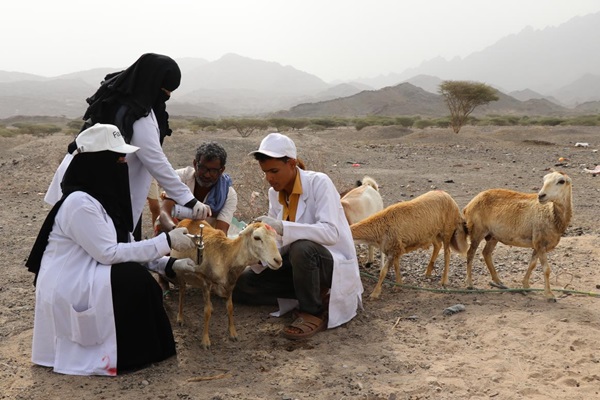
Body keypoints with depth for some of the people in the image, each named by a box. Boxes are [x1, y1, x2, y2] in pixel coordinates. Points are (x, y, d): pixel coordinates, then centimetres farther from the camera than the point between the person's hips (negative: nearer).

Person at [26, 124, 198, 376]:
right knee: (135, 280, -21)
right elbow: (109, 253, -25)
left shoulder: (104, 194, 6)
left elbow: (125, 246, 6)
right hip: (64, 291, -9)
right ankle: (126, 353, -4)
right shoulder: (80, 202, -23)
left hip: (86, 279, 9)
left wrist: (169, 264, -6)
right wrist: (165, 241, -22)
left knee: (141, 280, -1)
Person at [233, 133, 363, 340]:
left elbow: (331, 232, -31)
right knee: (241, 283, -2)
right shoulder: (275, 192, 3)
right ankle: (314, 295, 0)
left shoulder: (318, 183, -18)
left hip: (333, 263, -8)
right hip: (298, 261, 8)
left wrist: (282, 227, -39)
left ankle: (314, 313, -16)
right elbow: (275, 240, 3)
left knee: (302, 248, -39)